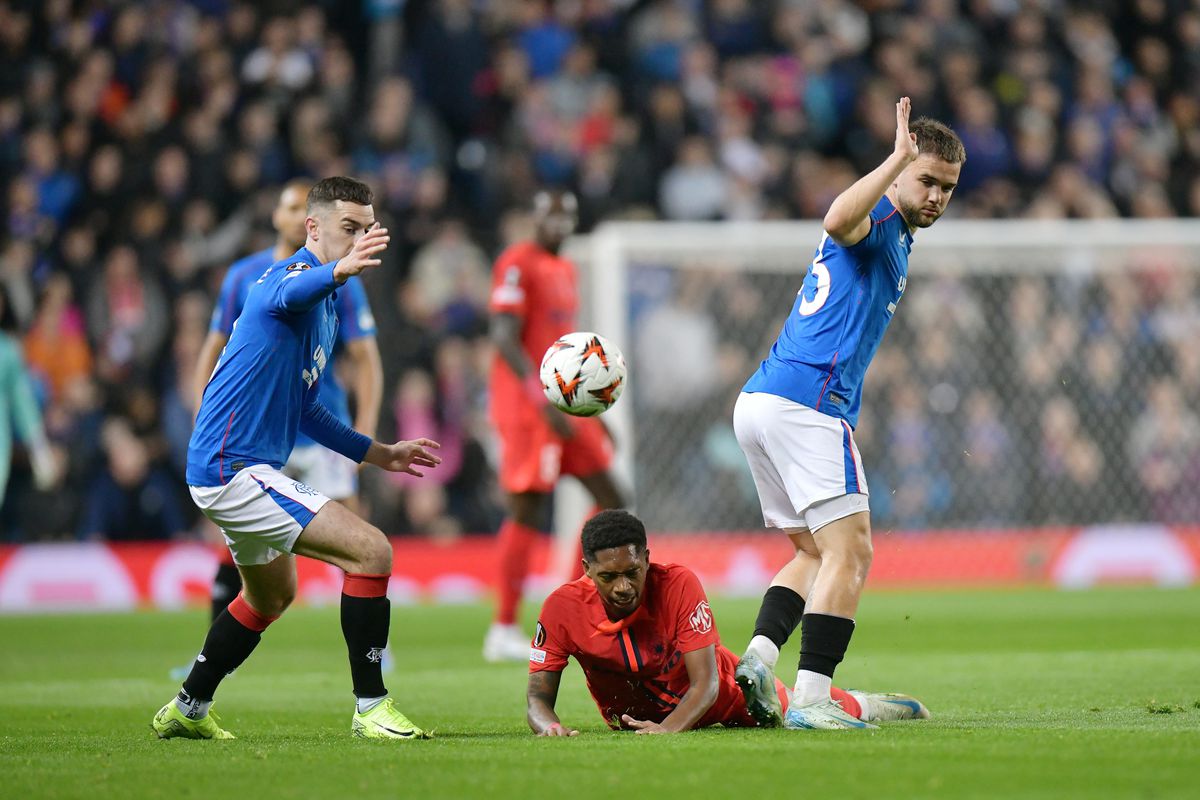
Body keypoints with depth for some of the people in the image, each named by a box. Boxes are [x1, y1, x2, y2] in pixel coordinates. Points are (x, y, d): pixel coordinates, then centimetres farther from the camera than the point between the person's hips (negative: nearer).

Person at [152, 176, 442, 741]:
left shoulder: (326, 307, 17)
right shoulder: (291, 275, -14)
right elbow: (288, 294, -42)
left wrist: (379, 454, 27)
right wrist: (338, 271, -64)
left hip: (235, 470, 11)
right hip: (233, 469, -11)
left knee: (272, 594, 31)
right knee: (371, 551, -18)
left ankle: (187, 711, 43)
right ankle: (371, 709, -13)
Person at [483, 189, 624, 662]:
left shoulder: (565, 269, 18)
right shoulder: (517, 265, -10)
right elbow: (505, 339, -17)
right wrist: (544, 401, -23)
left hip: (563, 404, 9)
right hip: (525, 405, -9)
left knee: (610, 499, 7)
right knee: (527, 510, -9)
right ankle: (503, 631, -5)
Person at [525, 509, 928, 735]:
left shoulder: (678, 584, -35)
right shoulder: (562, 608, -31)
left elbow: (705, 683, -34)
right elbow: (538, 695, -25)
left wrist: (668, 728, -53)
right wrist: (548, 726, -49)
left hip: (724, 696, -2)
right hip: (632, 719, 2)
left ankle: (866, 705, 43)